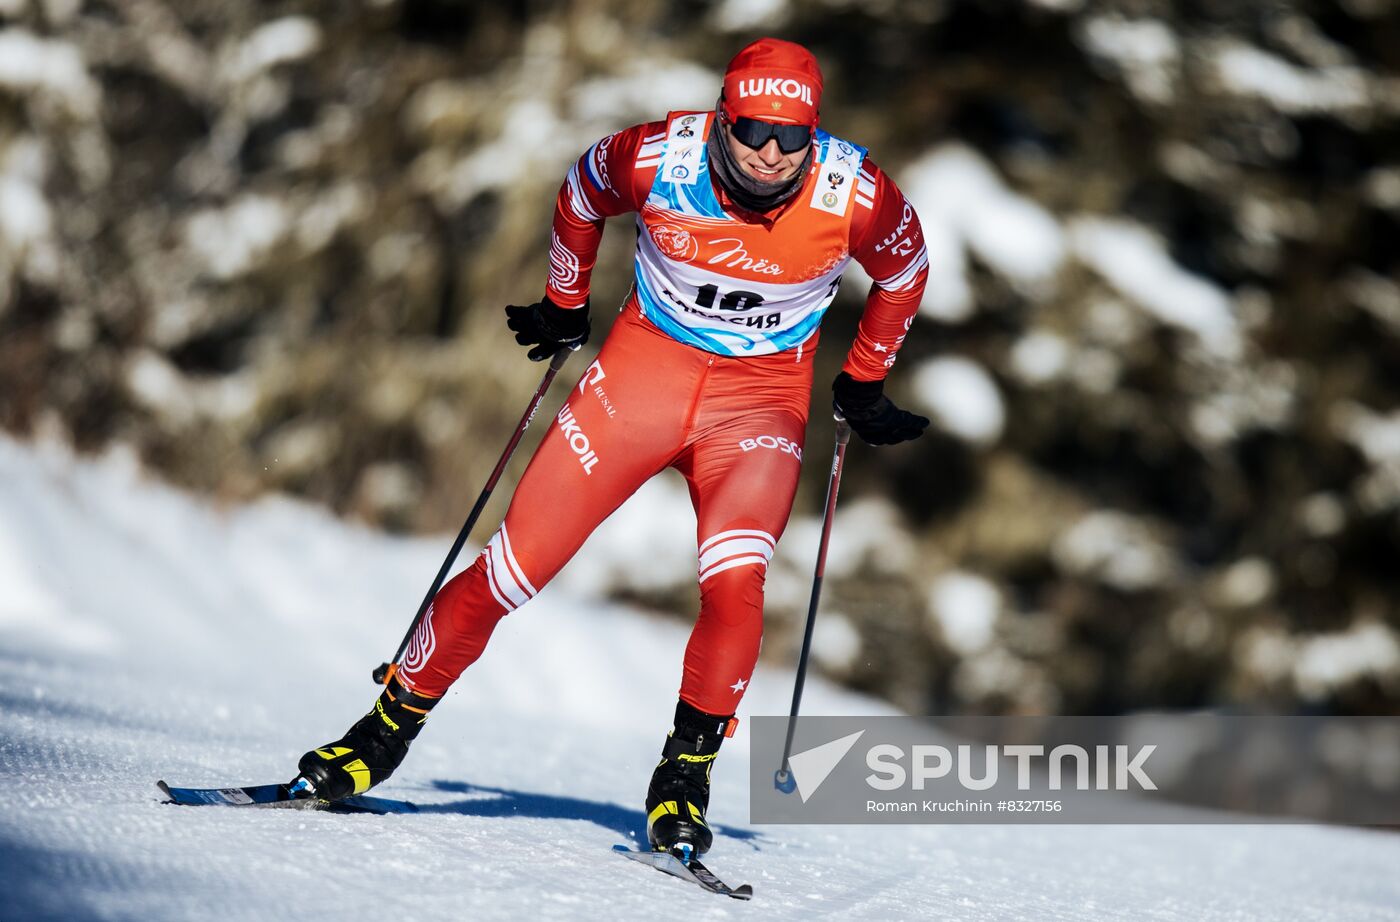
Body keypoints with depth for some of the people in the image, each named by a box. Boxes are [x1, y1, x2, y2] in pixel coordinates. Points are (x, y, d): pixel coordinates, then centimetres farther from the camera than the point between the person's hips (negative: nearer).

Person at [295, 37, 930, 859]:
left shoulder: (856, 194, -21)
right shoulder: (657, 158, -20)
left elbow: (906, 268, 3)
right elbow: (582, 193, 4)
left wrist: (865, 384, 12)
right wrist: (565, 306, 15)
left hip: (763, 395, -1)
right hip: (646, 365, 1)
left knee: (734, 581, -26)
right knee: (518, 565, -4)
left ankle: (685, 777, -8)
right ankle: (389, 728, 13)